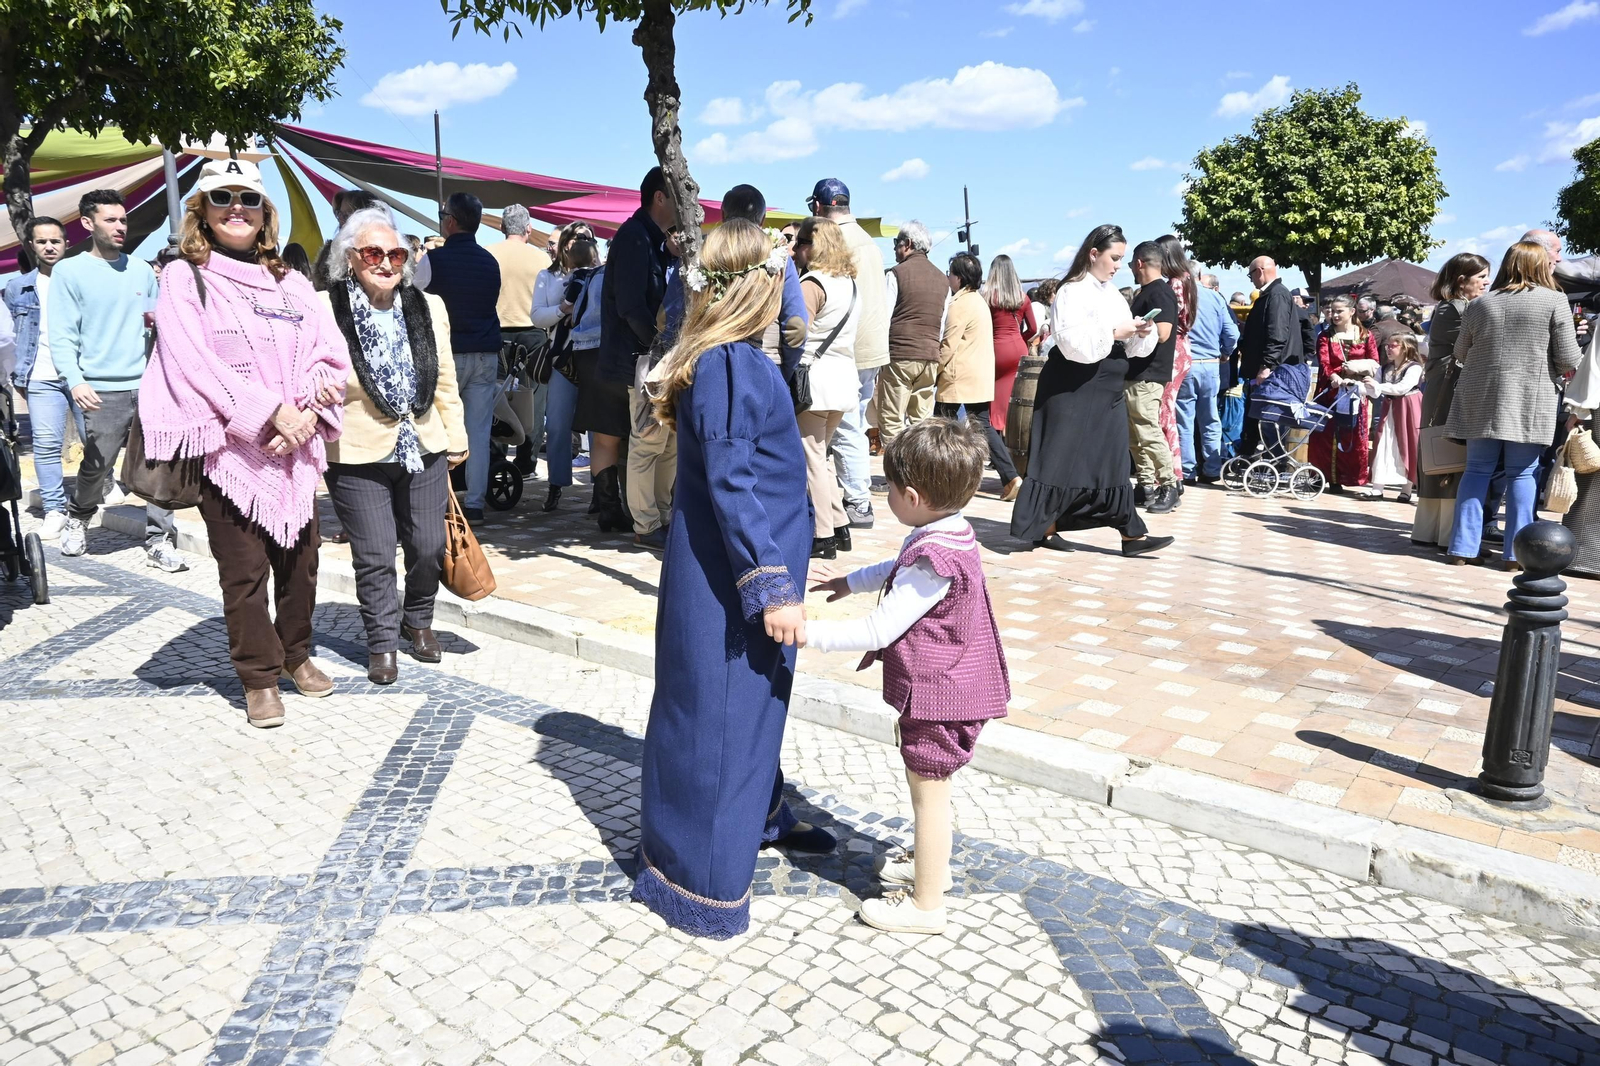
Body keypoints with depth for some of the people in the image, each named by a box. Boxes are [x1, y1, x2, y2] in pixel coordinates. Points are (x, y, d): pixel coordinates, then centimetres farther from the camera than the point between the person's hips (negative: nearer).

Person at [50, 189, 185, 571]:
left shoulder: (142, 270, 13)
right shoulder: (69, 271, 2)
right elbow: (62, 336, -5)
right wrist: (75, 381, -18)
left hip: (148, 385, 3)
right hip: (102, 391, -3)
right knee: (97, 467, 6)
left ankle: (160, 541, 2)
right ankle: (77, 518, 34)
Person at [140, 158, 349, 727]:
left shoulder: (290, 282, 13)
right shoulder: (184, 279, 1)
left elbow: (330, 352, 5)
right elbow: (195, 365, -10)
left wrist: (305, 411, -11)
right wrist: (270, 412, -17)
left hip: (297, 447, 4)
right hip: (230, 448, -4)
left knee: (300, 559, 10)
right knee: (245, 569, 1)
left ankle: (296, 654, 29)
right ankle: (259, 677, 14)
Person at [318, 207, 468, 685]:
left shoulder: (428, 307, 5)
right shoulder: (325, 310, -8)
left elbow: (445, 380, 11)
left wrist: (455, 438, 11)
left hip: (424, 449, 4)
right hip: (357, 456, -3)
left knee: (428, 546, 9)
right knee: (374, 556, 2)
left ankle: (418, 622, 35)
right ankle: (382, 642, 21)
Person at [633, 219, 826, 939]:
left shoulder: (733, 359, 9)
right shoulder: (730, 365, -21)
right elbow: (730, 486, -24)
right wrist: (770, 588, -23)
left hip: (737, 572, 10)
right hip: (731, 581, -10)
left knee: (755, 702, 23)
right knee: (718, 714, 1)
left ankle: (760, 817, 44)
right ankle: (698, 884, 15)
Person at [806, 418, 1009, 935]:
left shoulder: (932, 560, -29)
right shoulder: (951, 533, 1)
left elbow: (878, 631, -27)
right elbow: (898, 570, 23)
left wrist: (811, 633, -21)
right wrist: (850, 581, 26)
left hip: (937, 694, -10)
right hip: (944, 685, 10)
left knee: (929, 791, 3)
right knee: (928, 786, 25)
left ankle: (926, 905, 18)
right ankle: (930, 864, 44)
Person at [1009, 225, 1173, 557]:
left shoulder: (1113, 295, 15)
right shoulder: (1073, 292, -10)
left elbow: (1129, 347, 15)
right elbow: (1073, 342, -23)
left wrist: (1142, 334, -4)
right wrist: (1113, 332, -21)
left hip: (1105, 391, 8)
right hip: (1073, 390, -8)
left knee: (1113, 461, 6)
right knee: (1061, 458, -2)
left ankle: (1132, 533, 6)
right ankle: (1042, 528, 9)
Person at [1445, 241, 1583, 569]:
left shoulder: (1481, 303, 7)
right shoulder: (1554, 301, -2)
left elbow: (1460, 353, 14)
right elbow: (1569, 360, -4)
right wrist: (1552, 372, 16)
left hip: (1481, 401, 3)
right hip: (1528, 403, -3)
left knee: (1477, 469, 7)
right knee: (1522, 474, 3)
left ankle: (1463, 547, 6)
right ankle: (1516, 552, 4)